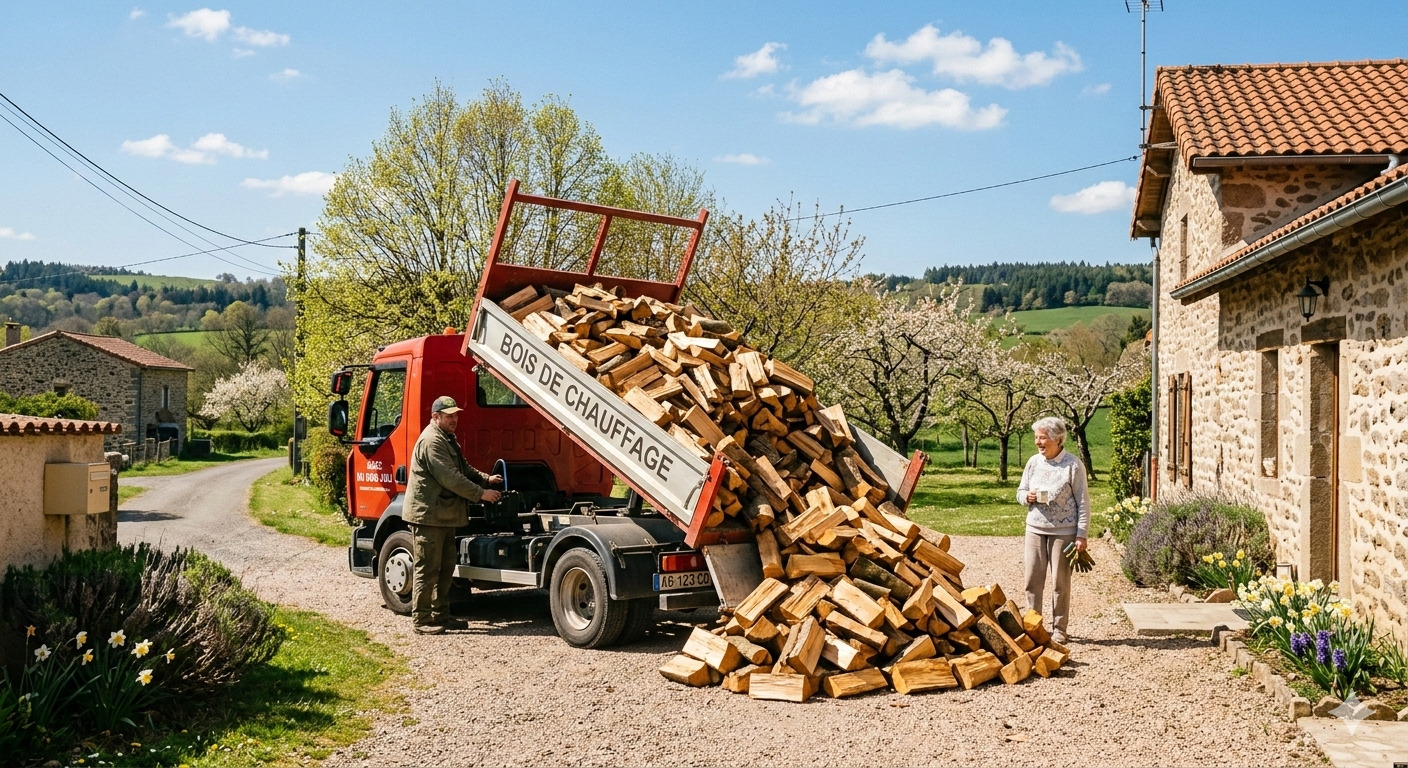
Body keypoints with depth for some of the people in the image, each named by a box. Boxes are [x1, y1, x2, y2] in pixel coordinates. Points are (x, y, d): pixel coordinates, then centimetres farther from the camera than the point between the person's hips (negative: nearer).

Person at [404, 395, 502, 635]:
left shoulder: (448, 439, 18)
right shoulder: (431, 441, -17)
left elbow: (463, 468, 22)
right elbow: (450, 477, -22)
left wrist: (486, 479, 6)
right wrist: (480, 493, -18)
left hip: (444, 515, 11)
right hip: (427, 514, -11)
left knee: (445, 569, 14)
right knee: (427, 570, -5)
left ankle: (440, 615, 22)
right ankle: (421, 621, 0)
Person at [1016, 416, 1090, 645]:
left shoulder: (1073, 465, -8)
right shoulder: (1033, 462, 5)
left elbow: (1083, 502, -7)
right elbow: (1020, 492, 15)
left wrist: (1081, 534, -11)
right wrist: (1027, 496, -9)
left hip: (1063, 531, -4)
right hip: (1035, 529, 4)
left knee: (1061, 582, 4)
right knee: (1033, 579, 5)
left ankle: (1058, 629, 15)